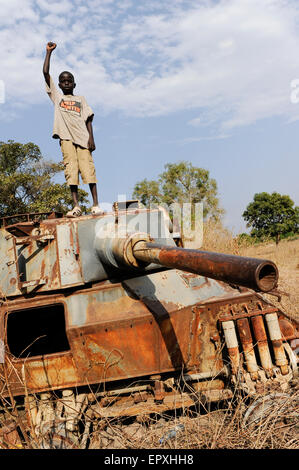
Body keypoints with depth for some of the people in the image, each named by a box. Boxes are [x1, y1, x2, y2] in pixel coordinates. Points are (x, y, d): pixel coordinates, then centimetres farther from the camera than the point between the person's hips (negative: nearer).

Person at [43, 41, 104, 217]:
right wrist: (49, 52, 15)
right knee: (71, 168, -10)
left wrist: (91, 137, -4)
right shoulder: (57, 96, 21)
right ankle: (76, 206, -13)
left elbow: (88, 118, 10)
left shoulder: (81, 99, 21)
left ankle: (96, 204, -14)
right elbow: (46, 73, 15)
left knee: (87, 167, -11)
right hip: (66, 137, 0)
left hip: (82, 136, 0)